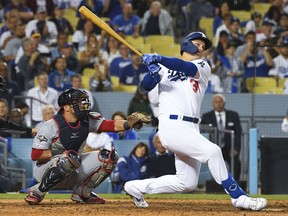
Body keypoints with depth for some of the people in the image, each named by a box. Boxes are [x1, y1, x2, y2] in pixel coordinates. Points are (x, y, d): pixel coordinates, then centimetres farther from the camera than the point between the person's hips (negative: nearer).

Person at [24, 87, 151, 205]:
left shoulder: (87, 120, -4)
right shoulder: (51, 126, -21)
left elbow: (111, 125, -14)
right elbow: (35, 155, -22)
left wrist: (128, 124, -33)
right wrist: (62, 153, -23)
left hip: (72, 173, 7)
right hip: (45, 171, -7)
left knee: (109, 156, -5)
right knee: (71, 157, -39)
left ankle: (81, 192, 6)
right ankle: (37, 192, -21)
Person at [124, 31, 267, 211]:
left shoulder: (203, 67, 12)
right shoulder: (165, 67, 10)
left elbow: (189, 68, -10)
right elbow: (145, 88, 2)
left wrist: (159, 59, -25)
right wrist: (153, 72, -20)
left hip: (191, 129, 5)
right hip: (172, 126, -5)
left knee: (187, 184, 7)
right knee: (212, 151, -23)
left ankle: (138, 187, 22)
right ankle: (239, 197, -17)